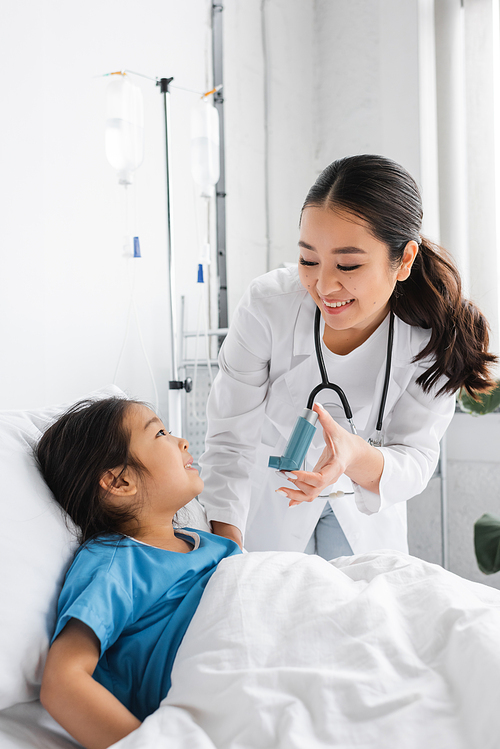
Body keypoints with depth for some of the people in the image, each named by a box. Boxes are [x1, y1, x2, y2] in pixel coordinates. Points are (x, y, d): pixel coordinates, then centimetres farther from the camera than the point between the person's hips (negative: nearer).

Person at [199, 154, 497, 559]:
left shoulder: (434, 336, -26)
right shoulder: (268, 306, -30)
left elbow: (415, 458, -24)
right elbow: (230, 440, -23)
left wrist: (357, 456, -46)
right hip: (270, 496, -1)